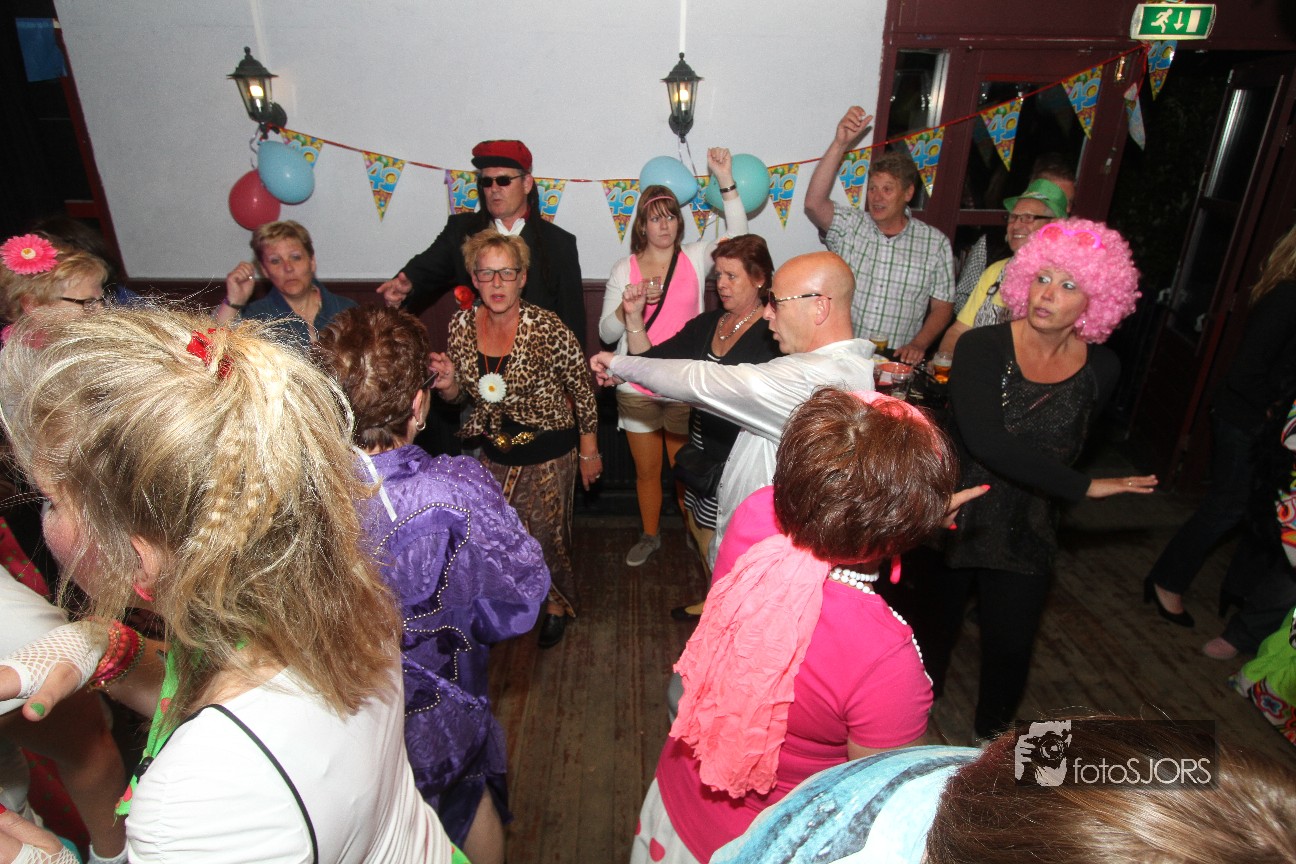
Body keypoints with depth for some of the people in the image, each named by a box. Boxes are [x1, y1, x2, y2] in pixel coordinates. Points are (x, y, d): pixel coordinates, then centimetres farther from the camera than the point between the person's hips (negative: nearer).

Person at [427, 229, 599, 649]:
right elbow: (460, 394, 6)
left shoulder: (546, 328, -21)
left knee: (546, 536, 11)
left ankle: (557, 604, 42)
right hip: (494, 452, 4)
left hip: (549, 455, -4)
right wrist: (448, 385, -18)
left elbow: (581, 390, -10)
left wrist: (589, 452, -4)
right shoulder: (461, 324, -7)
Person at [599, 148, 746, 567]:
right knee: (646, 470, 15)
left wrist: (725, 177, -22)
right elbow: (606, 333, 0)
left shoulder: (695, 257, 0)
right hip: (637, 390, 1)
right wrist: (626, 310, -21)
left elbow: (737, 235, -16)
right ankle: (650, 535, 37)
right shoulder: (624, 268, 1)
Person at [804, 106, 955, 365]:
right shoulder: (849, 226, 5)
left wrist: (918, 345, -7)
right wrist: (840, 143, -19)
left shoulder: (935, 243, 8)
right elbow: (814, 203, -14)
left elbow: (942, 307, 10)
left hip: (897, 361, 1)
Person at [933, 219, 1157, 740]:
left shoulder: (1100, 369, -6)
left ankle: (992, 735, 45)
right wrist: (1084, 487, -26)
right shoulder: (982, 347, -17)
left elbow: (1071, 444, 10)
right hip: (953, 521, -2)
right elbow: (984, 440, -29)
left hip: (1027, 538, 2)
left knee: (1010, 648, 15)